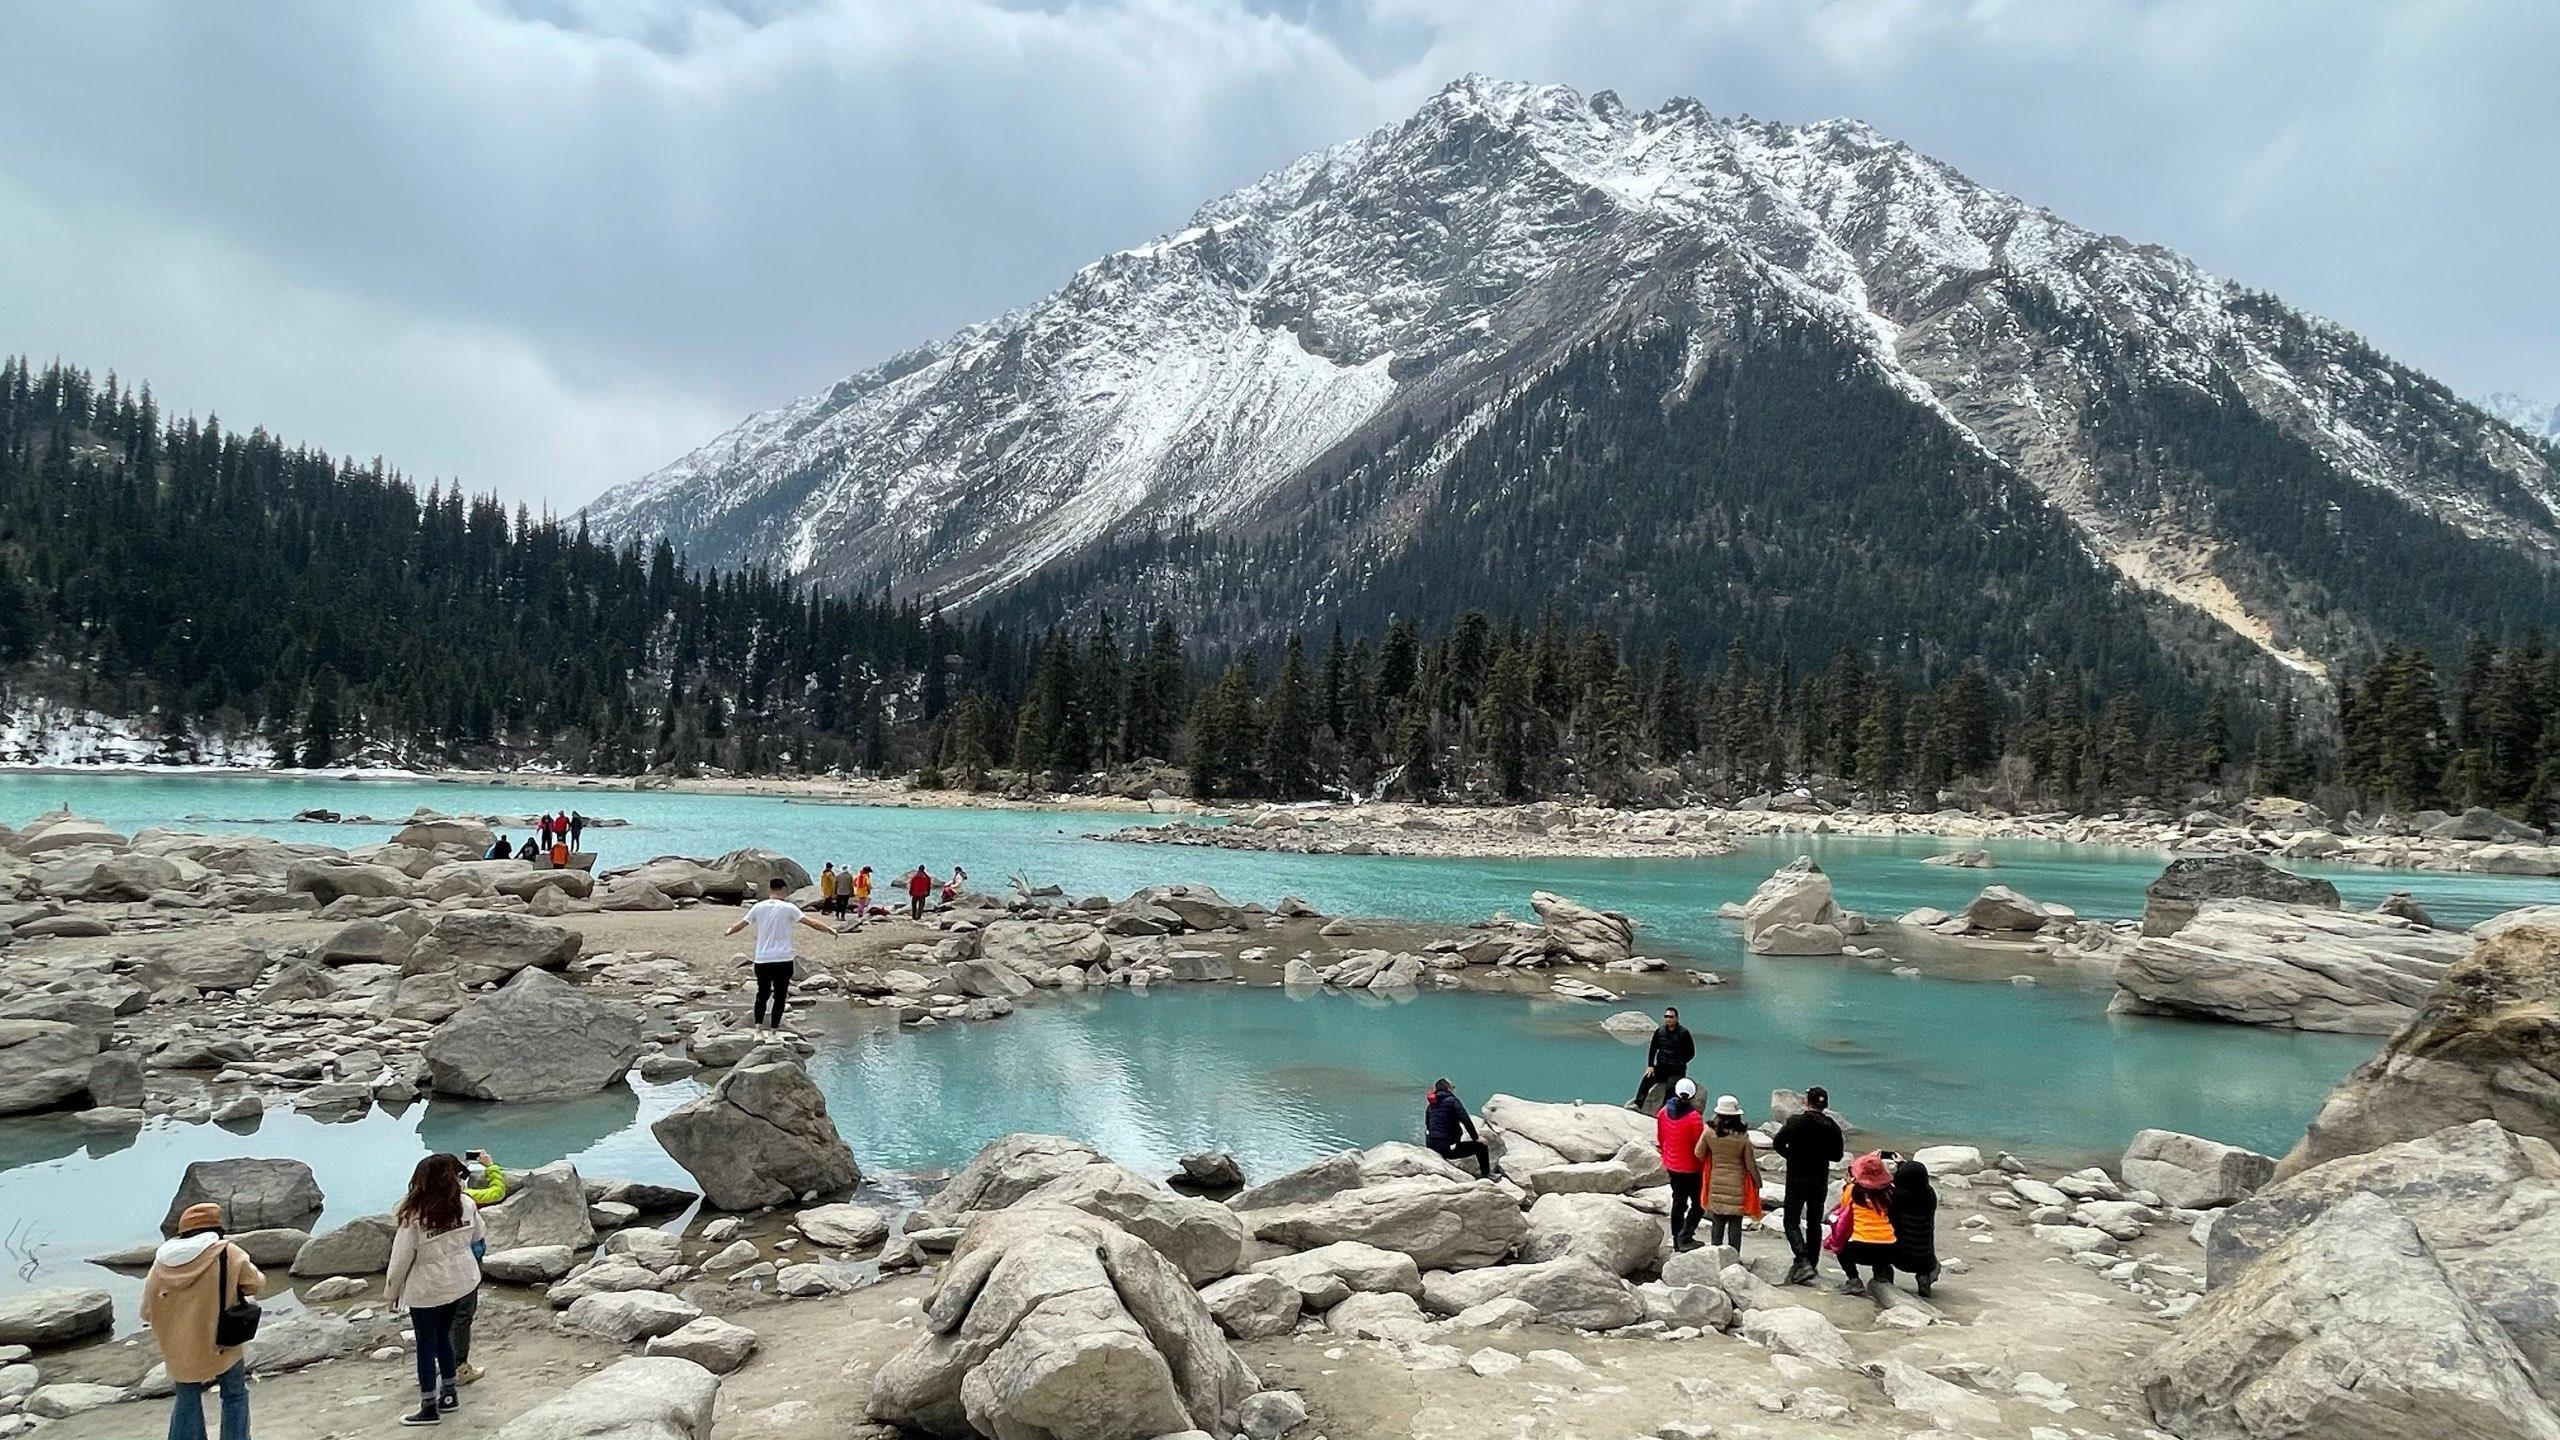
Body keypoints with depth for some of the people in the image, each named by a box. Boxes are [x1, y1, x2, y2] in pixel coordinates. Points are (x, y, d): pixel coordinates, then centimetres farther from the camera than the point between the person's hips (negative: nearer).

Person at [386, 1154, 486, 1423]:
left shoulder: (414, 1215, -21)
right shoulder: (465, 1204, -9)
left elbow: (402, 1257, -14)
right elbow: (478, 1236, 7)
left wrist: (392, 1290, 1)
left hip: (426, 1287, -5)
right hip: (460, 1281, 5)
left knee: (426, 1344, 8)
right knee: (443, 1335, 21)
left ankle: (430, 1407, 15)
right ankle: (449, 1394, 30)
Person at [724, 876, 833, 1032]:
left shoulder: (758, 907, 2)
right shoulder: (788, 908, -7)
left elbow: (741, 924, 14)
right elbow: (811, 922, -11)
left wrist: (729, 931, 33)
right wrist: (828, 929, -1)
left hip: (762, 960, 3)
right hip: (783, 960, -3)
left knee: (762, 993, 17)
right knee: (780, 995, 8)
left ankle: (758, 1023, 8)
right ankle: (775, 1026, 8)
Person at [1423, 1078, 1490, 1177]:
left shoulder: (1430, 1105, 14)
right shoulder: (1452, 1101, -6)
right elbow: (1466, 1120, -12)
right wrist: (1476, 1138, -3)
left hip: (1431, 1147, 7)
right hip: (1447, 1147, -7)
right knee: (1481, 1146, 1)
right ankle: (1486, 1175, 4)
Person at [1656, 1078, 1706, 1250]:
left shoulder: (1664, 1112, -4)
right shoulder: (1694, 1117, -23)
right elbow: (1699, 1145, -19)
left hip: (1672, 1166, 6)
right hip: (1691, 1168, -6)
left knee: (1678, 1202, 17)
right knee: (1698, 1203, 7)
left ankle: (1676, 1240, 22)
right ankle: (1685, 1237, -3)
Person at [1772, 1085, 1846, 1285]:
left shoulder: (1795, 1121, -14)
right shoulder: (1832, 1126, -2)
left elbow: (1778, 1144, -11)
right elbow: (1837, 1156, 6)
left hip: (1797, 1179, -4)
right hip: (1820, 1181, 4)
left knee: (1792, 1221, 3)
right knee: (1814, 1223, 16)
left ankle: (1803, 1262, -14)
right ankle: (1812, 1264, 20)